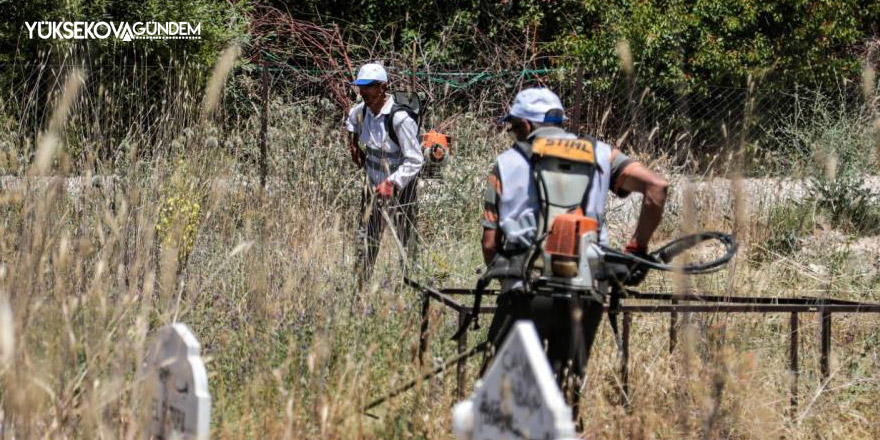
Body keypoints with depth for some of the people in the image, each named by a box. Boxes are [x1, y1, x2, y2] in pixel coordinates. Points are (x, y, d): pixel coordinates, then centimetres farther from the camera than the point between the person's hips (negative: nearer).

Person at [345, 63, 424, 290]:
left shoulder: (400, 118, -25)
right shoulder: (362, 110, -3)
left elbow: (415, 160, -24)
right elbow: (351, 120, 26)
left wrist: (392, 183, -32)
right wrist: (354, 147, 18)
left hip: (400, 188, -7)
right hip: (374, 186, 7)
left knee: (403, 243, -3)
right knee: (365, 241, 9)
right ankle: (360, 291, 17)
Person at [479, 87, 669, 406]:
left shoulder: (507, 162, 11)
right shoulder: (599, 154, 14)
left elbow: (490, 243, 6)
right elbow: (657, 186, 1)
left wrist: (501, 273, 24)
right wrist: (638, 248, 9)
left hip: (527, 290, -2)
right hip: (586, 293, 2)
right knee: (566, 387, 11)